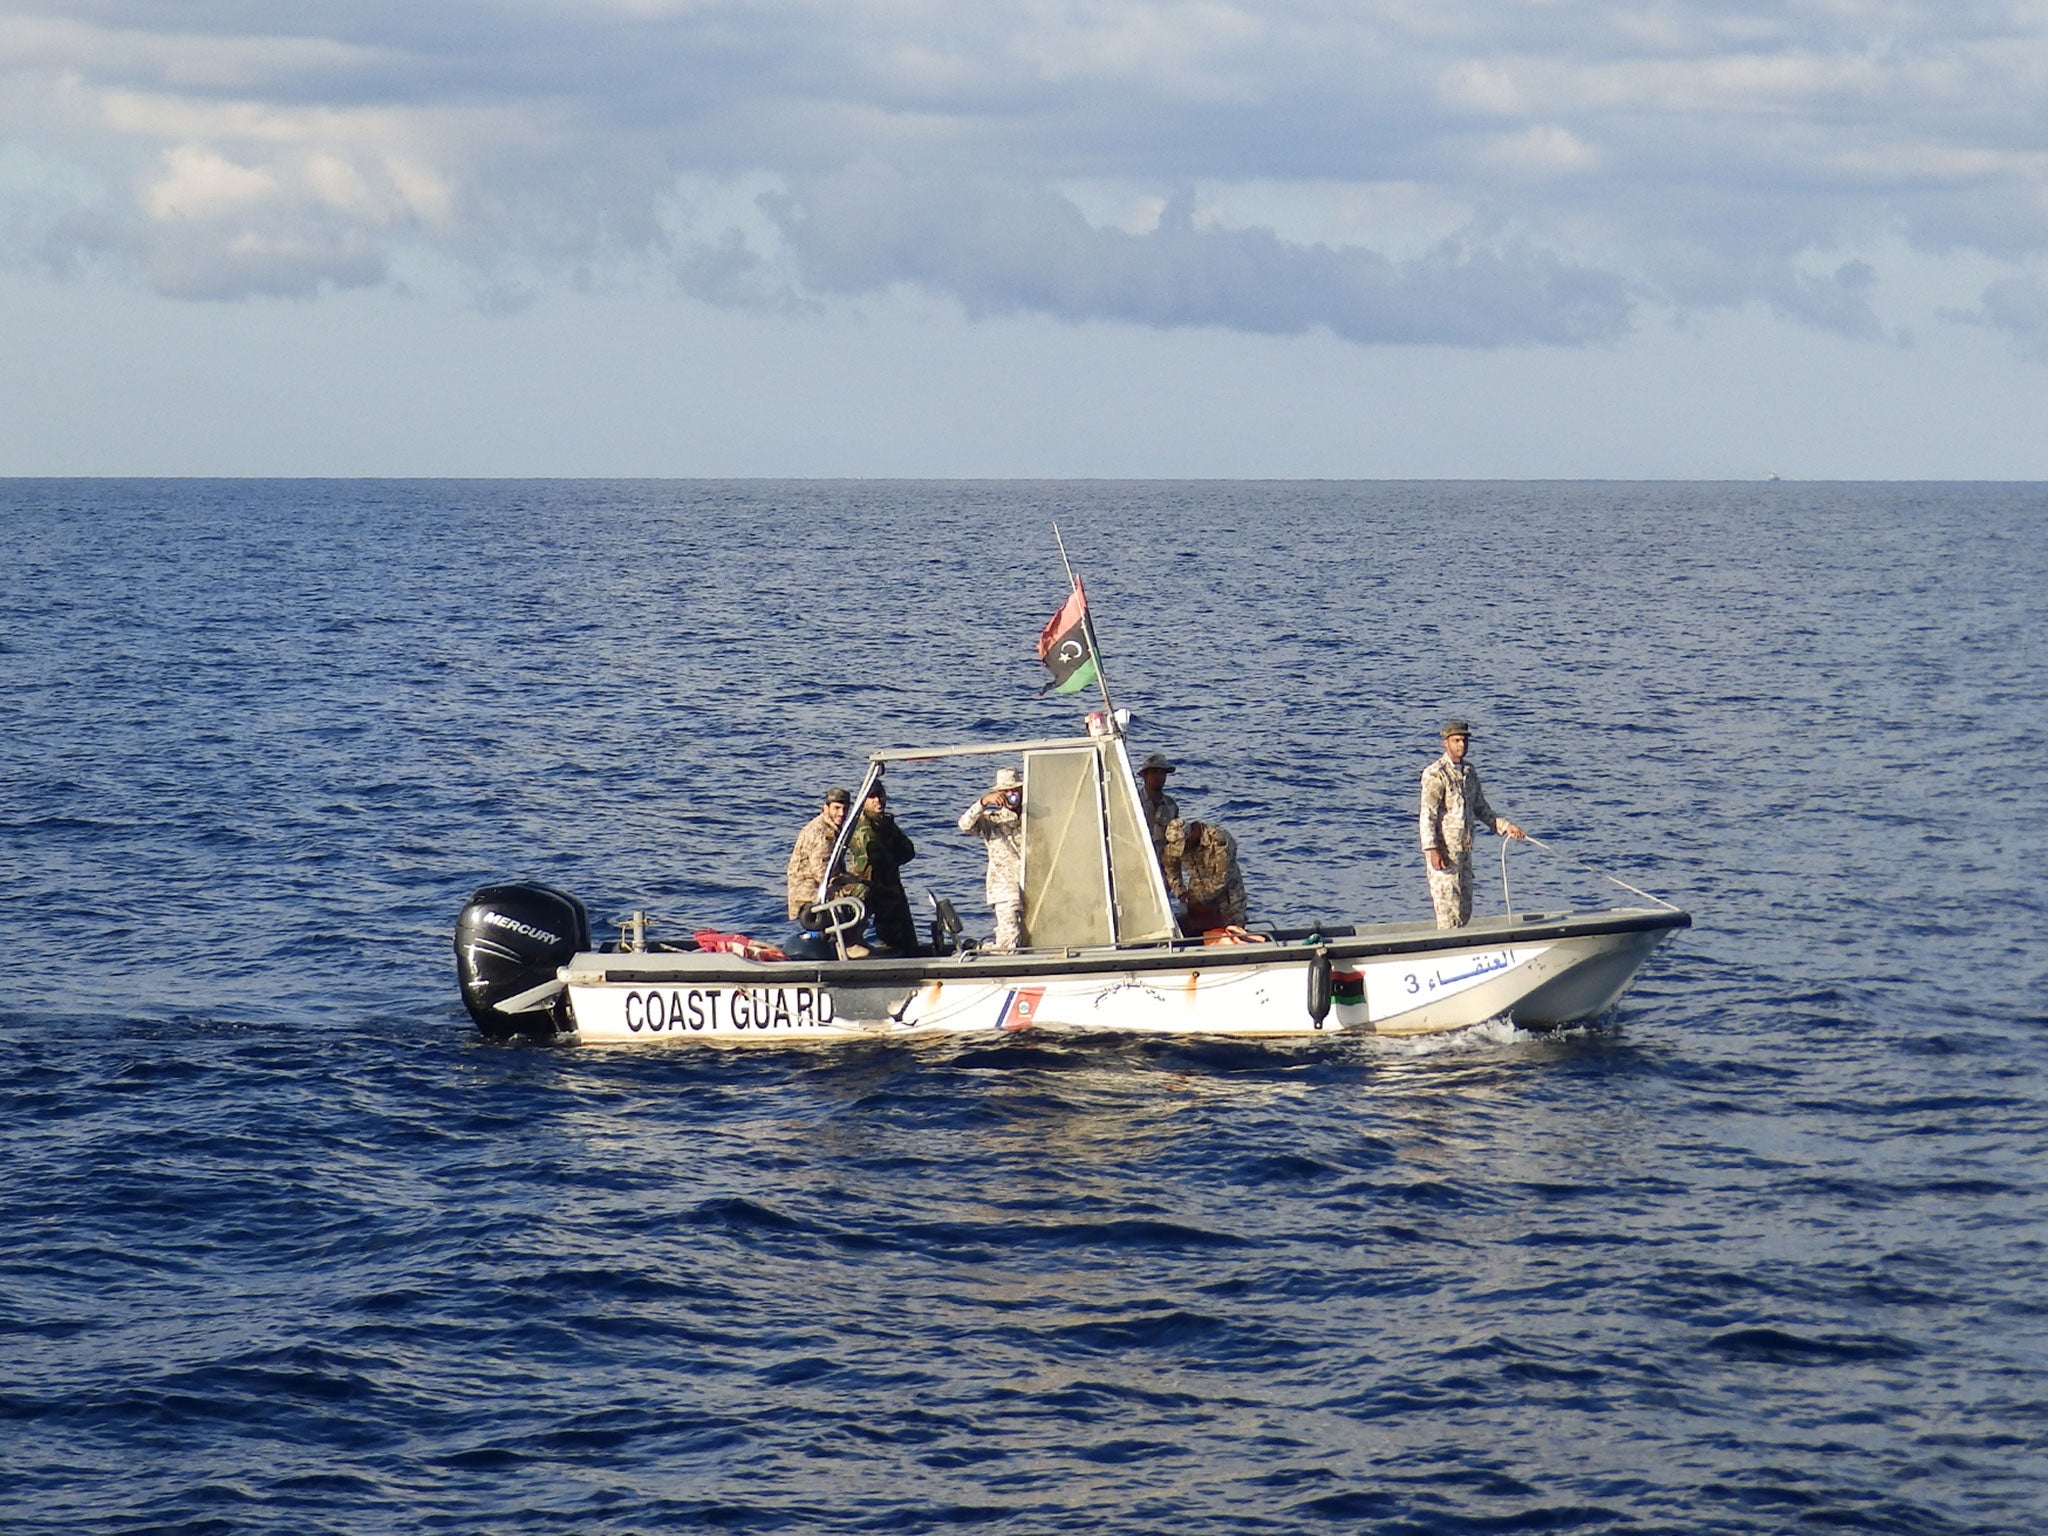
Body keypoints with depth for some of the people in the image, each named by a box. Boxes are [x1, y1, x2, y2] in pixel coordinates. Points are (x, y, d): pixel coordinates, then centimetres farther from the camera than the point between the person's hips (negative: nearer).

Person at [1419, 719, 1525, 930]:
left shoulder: (1469, 772, 14)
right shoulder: (1435, 774, -10)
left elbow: (1481, 809, 24)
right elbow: (1427, 815, -16)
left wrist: (1505, 826, 13)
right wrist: (1432, 849, -23)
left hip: (1463, 850, 8)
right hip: (1443, 852, -8)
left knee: (1464, 911, 10)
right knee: (1449, 910, -10)